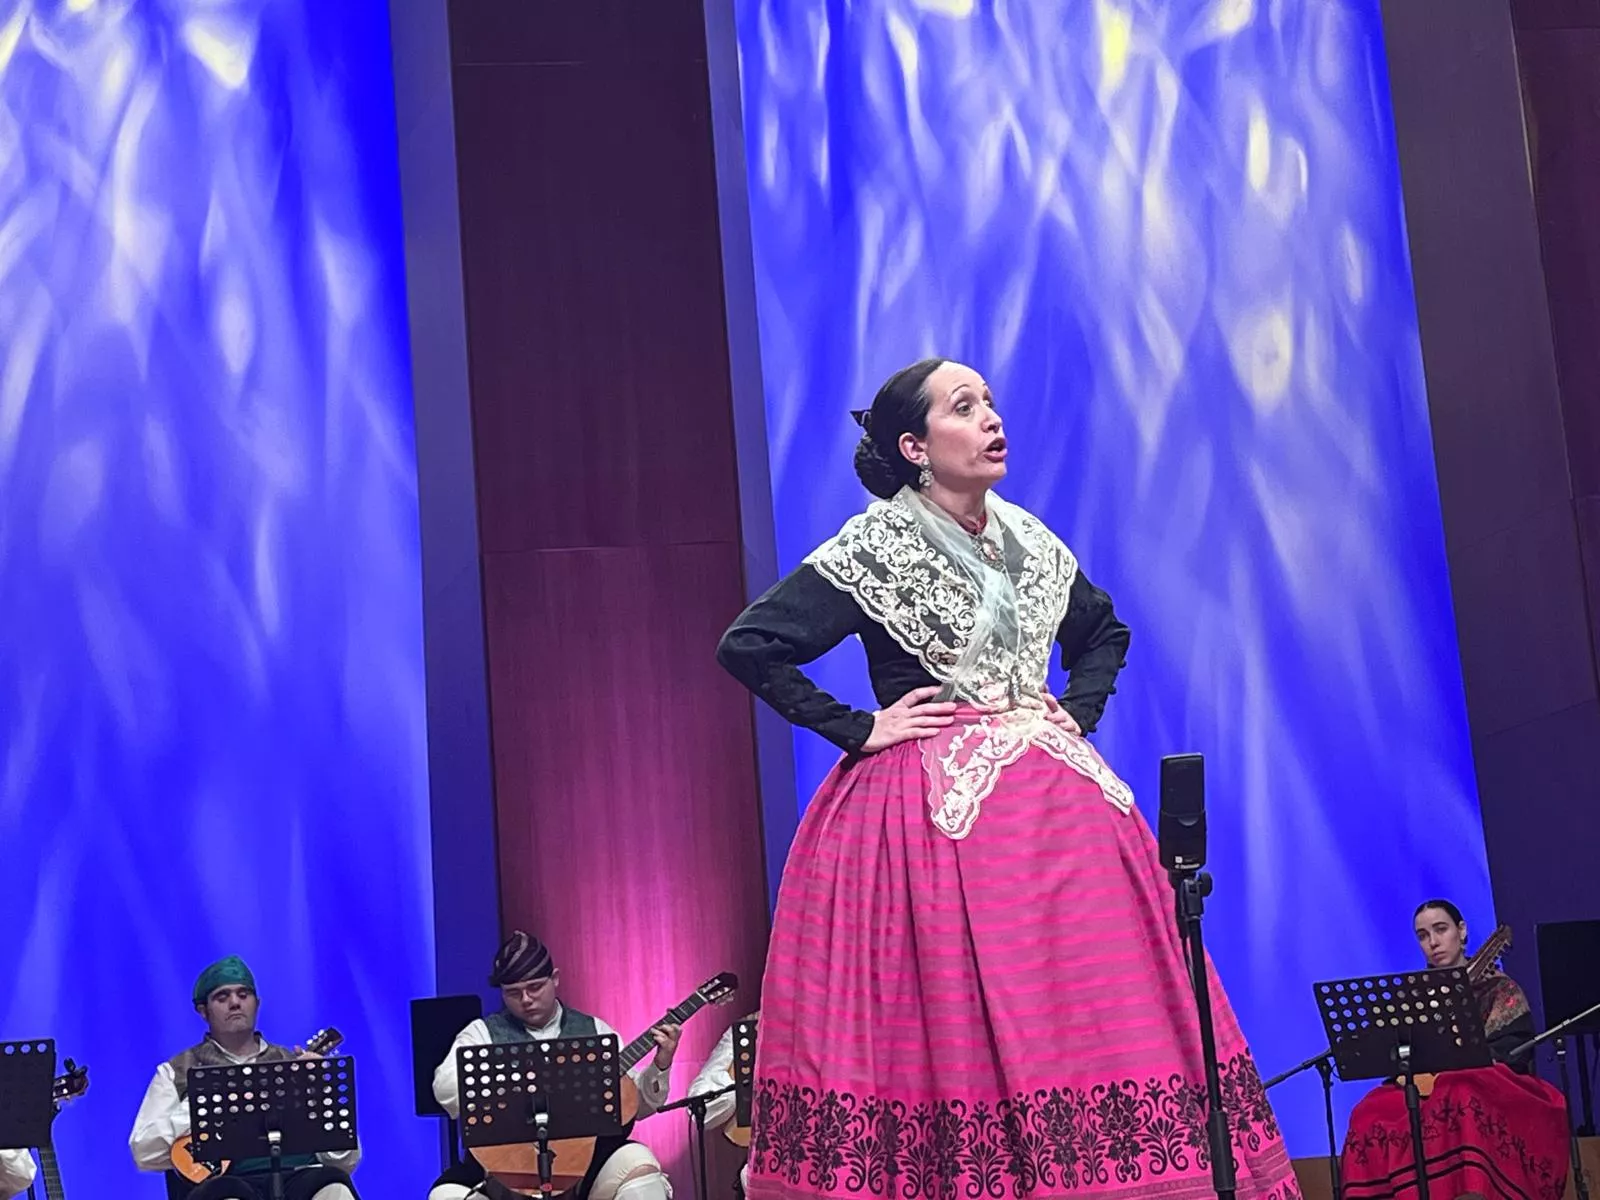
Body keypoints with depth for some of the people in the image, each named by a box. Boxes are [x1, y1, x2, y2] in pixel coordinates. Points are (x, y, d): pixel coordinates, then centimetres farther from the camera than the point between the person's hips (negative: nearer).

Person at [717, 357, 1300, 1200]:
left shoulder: (1029, 541, 12)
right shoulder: (873, 551, -6)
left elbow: (1105, 632, 28)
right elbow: (747, 645, -12)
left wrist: (1076, 711, 11)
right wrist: (856, 729, -11)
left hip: (1051, 807, 6)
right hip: (931, 817, -5)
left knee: (1085, 1019, 2)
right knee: (951, 1034, -6)